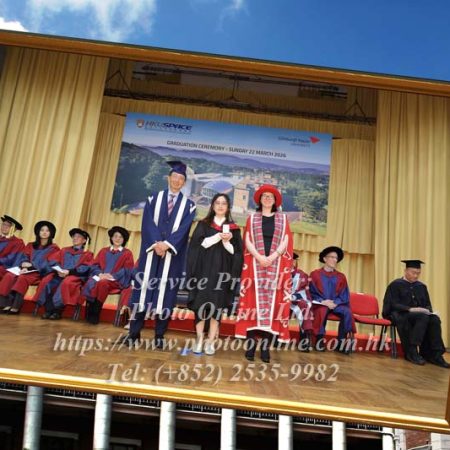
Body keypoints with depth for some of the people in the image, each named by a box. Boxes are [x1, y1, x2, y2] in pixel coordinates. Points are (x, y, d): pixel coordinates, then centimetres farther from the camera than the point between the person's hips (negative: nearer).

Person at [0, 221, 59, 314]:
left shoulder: (53, 248, 8)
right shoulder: (30, 246, 23)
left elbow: (49, 264, -4)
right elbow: (23, 258, 11)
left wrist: (31, 265, -14)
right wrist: (24, 266, -13)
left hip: (40, 273, -4)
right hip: (26, 270, 5)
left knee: (22, 278, -34)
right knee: (9, 276, -26)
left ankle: (15, 307, -40)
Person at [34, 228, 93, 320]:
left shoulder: (87, 254, 12)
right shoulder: (64, 250, 26)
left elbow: (85, 268, -4)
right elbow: (53, 261, 12)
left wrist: (69, 271, -18)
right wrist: (58, 270, -10)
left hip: (75, 275, -4)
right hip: (59, 274, 4)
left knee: (66, 283, -37)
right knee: (46, 281, -26)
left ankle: (57, 311, -30)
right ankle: (48, 310, -26)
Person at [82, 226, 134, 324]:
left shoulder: (127, 253, 12)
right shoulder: (103, 251, 23)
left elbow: (126, 270, -1)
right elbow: (94, 265, 14)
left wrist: (111, 276, -14)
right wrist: (100, 274, -9)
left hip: (116, 280, -3)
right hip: (100, 277, 3)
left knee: (102, 283, -36)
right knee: (91, 283, -32)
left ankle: (95, 315, -28)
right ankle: (89, 314, -25)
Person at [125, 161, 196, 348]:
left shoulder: (188, 204, 7)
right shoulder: (154, 198, 9)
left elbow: (183, 229, -5)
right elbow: (148, 222, -2)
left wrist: (167, 244, -18)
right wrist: (156, 243, -16)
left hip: (173, 253, 0)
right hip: (151, 250, 1)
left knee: (165, 292, 2)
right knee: (144, 287, 3)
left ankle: (159, 335, 10)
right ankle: (134, 332, 11)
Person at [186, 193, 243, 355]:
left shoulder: (233, 228, 9)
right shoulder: (203, 224, 8)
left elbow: (236, 252, 4)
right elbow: (197, 244, -6)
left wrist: (227, 242, -15)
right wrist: (218, 236, -13)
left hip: (222, 272, 0)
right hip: (204, 270, 0)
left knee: (217, 306, -1)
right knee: (201, 304, -2)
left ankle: (210, 341, 6)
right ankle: (199, 339, 9)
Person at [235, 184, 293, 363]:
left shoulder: (283, 218, 13)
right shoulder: (252, 218, 12)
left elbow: (285, 241, 2)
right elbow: (247, 241, 1)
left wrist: (272, 257, -13)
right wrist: (259, 257, -14)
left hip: (276, 265, 0)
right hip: (255, 264, 0)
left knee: (272, 301, -4)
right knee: (254, 301, -5)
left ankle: (265, 346, 0)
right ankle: (251, 344, -2)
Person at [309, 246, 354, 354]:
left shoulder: (341, 277, 13)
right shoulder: (315, 274, 5)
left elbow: (344, 295, 7)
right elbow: (311, 293, -1)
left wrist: (335, 303, -12)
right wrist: (323, 302, -16)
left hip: (336, 304, 3)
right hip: (320, 304, -3)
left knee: (347, 312, -28)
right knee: (322, 311, -37)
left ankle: (341, 342, -18)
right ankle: (319, 339, -22)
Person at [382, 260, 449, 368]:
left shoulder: (422, 286, 16)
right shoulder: (395, 285, -1)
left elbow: (427, 304, 15)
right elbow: (393, 304, -10)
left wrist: (427, 310, -10)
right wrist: (410, 309, -25)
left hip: (420, 315, 5)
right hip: (400, 315, -5)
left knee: (435, 319, -27)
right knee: (423, 317, -34)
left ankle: (434, 354, -26)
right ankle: (412, 351, -30)